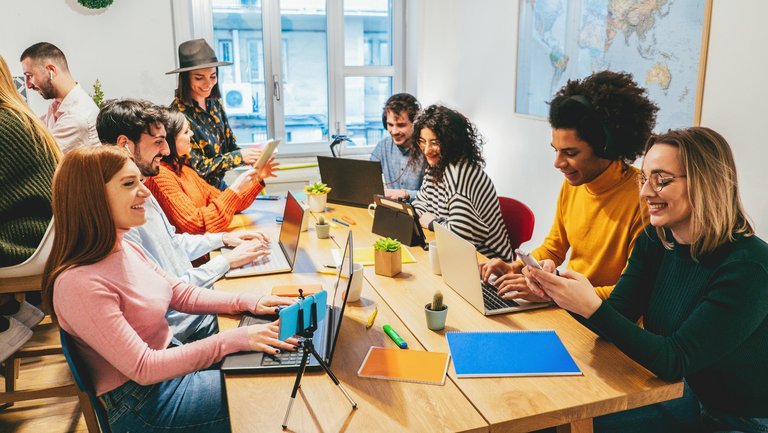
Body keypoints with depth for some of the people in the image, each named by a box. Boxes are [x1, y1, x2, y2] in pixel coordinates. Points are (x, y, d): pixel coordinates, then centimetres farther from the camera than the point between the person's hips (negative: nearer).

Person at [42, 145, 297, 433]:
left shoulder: (123, 248, -1)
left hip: (170, 356, 8)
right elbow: (143, 368, -27)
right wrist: (236, 339, -29)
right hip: (140, 403, -8)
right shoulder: (80, 284, -29)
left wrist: (250, 302, -6)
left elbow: (182, 294, 7)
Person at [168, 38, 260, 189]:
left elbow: (230, 145, 8)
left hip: (219, 185, 6)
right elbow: (198, 167, -16)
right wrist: (239, 156, -24)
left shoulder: (215, 103, 2)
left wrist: (252, 157, -12)